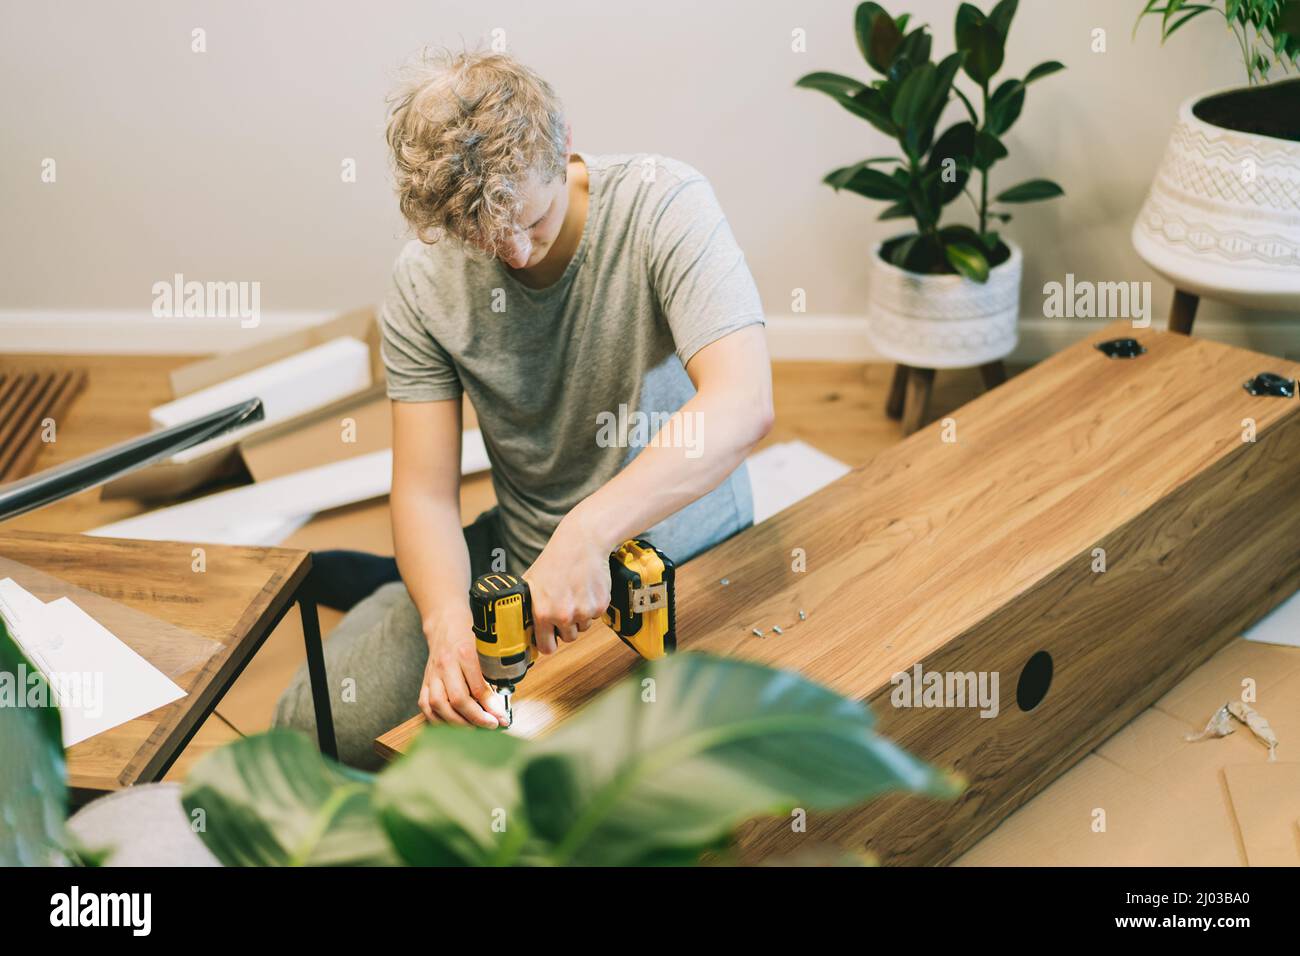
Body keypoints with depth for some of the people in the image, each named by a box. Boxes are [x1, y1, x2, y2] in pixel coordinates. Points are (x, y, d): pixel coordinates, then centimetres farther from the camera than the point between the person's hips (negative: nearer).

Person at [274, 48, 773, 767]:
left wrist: (587, 531, -44)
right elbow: (425, 490, -9)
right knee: (322, 725, -9)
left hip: (685, 546, -2)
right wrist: (448, 619, -29)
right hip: (522, 549, 3)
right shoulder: (424, 283, -8)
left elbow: (744, 404, -33)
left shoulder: (664, 204, -20)